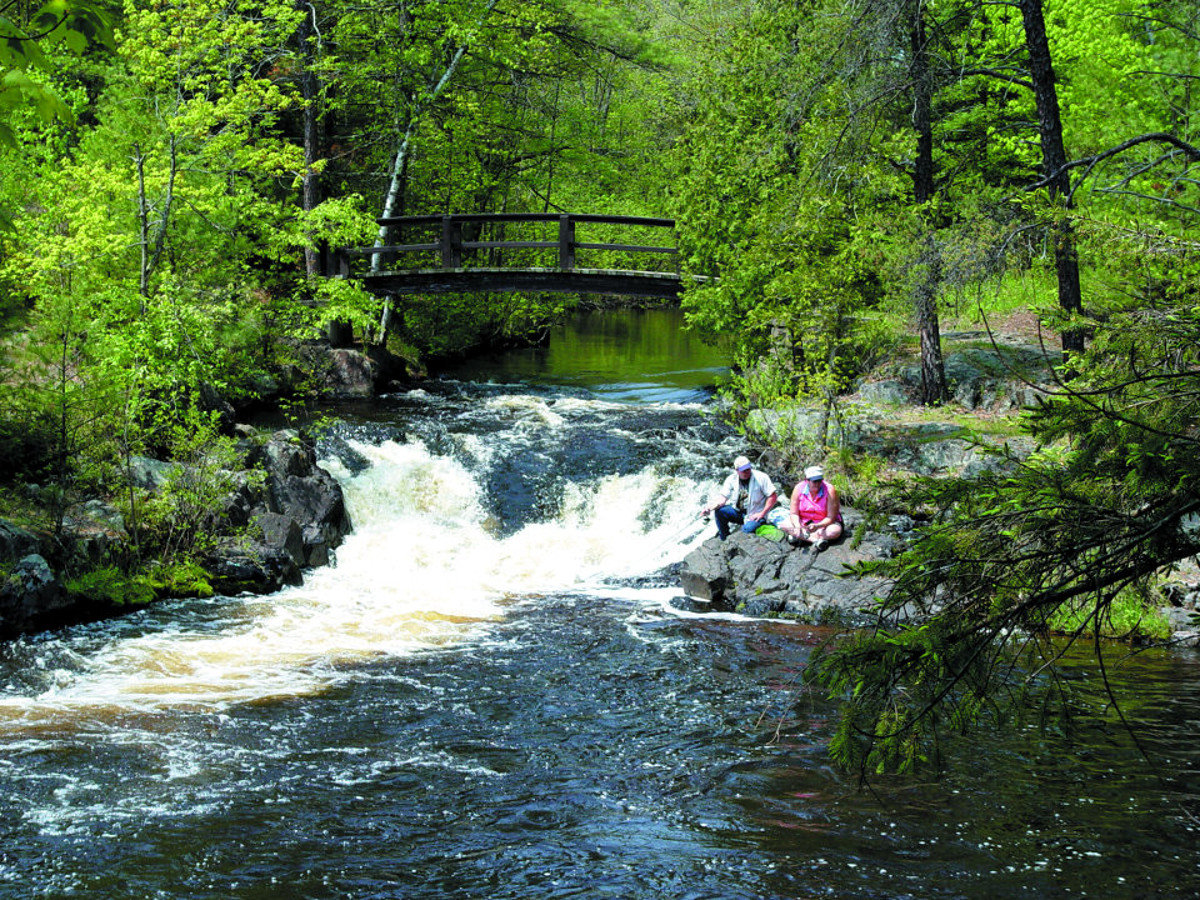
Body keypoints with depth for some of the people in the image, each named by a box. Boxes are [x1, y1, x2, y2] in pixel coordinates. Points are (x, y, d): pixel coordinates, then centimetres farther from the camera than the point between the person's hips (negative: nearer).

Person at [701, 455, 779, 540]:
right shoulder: (731, 479, 0)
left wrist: (762, 514, -17)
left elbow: (773, 496, -11)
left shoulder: (761, 478, -11)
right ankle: (724, 539, -2)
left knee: (747, 529, -36)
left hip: (754, 515, -5)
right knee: (718, 511, -19)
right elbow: (723, 497, -5)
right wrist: (709, 507, -25)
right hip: (738, 512, 5)